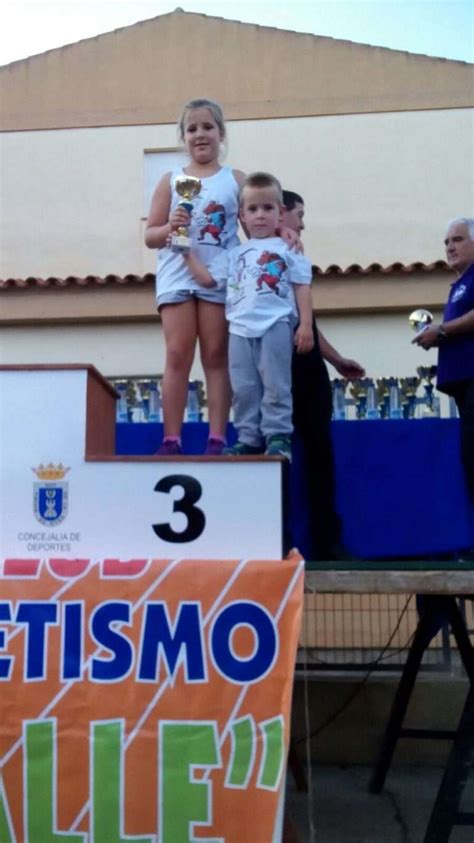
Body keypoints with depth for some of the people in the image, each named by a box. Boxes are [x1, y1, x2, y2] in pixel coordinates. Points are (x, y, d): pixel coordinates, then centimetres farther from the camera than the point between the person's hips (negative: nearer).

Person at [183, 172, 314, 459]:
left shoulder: (288, 250, 10)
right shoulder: (235, 254, 20)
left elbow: (302, 288, 6)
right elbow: (209, 279, 17)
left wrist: (305, 325, -3)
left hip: (276, 325, -4)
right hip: (240, 328, 4)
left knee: (275, 386, -3)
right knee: (244, 388, 4)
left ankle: (278, 437, 3)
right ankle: (250, 439, 11)